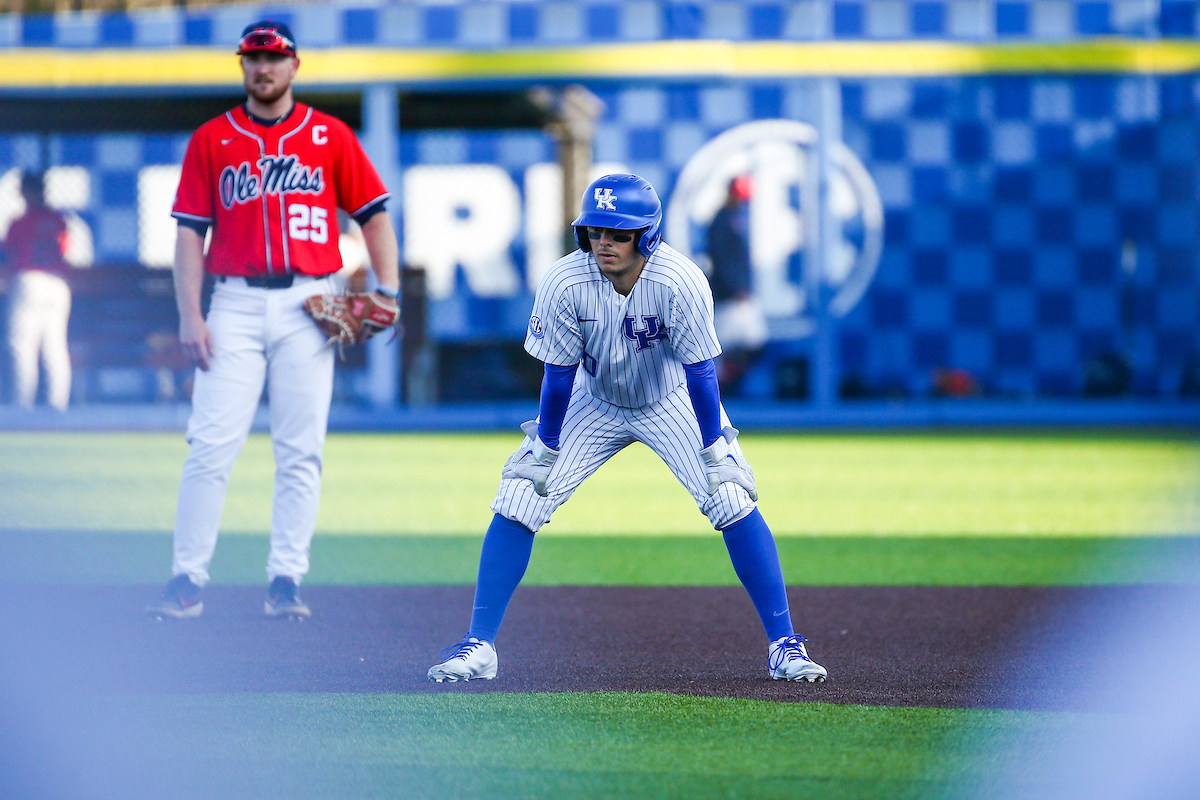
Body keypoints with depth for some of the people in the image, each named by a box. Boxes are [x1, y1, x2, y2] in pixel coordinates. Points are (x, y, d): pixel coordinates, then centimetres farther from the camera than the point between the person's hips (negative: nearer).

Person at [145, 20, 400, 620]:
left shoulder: (331, 137, 8)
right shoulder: (210, 141, 8)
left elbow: (374, 216, 8)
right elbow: (190, 233, 6)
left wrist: (388, 293, -5)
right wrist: (189, 316, -4)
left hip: (308, 306, 0)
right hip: (235, 305, 0)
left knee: (300, 452, -1)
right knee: (211, 447, -7)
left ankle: (285, 582, 4)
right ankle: (187, 581, -5)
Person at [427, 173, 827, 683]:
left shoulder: (680, 283, -32)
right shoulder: (564, 284, -28)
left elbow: (700, 373, -22)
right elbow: (558, 374, -15)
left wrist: (715, 454, -19)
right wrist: (545, 449, -9)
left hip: (672, 402, -1)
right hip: (594, 404, 1)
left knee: (733, 503, -16)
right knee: (517, 504, -10)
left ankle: (783, 645, -6)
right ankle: (478, 645, -3)